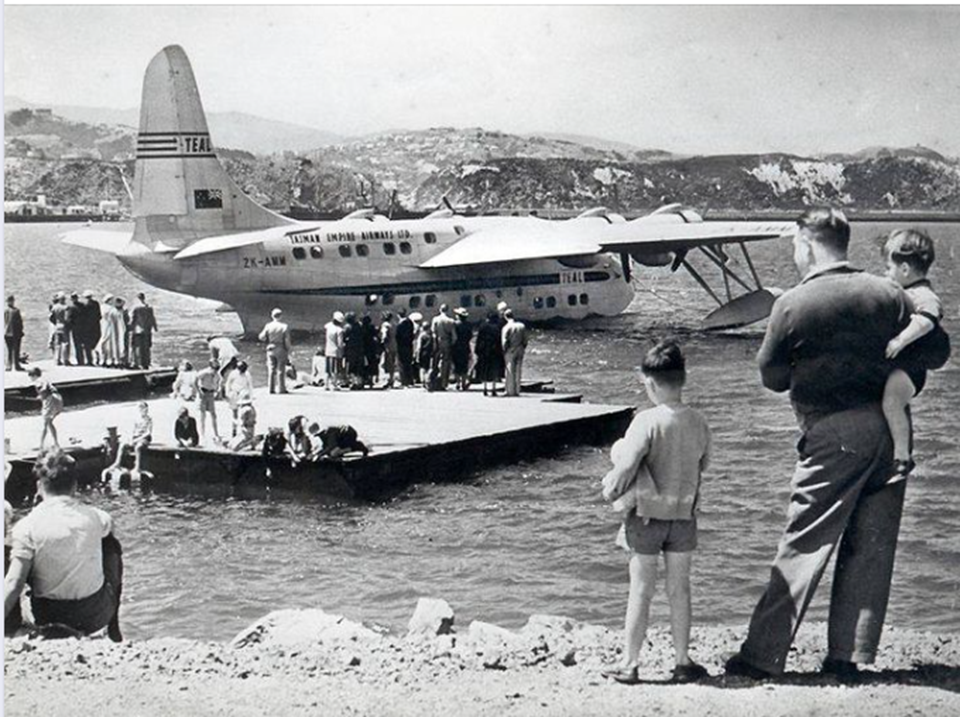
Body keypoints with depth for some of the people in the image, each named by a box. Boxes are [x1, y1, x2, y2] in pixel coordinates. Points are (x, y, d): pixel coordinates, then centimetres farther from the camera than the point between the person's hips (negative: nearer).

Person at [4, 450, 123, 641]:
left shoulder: (26, 527, -16)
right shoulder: (94, 516, -8)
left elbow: (13, 584, -22)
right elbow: (109, 526, 19)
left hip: (49, 618, -1)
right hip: (96, 617, 1)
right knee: (112, 546, 26)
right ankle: (113, 627, 34)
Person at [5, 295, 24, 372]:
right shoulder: (16, 311, -15)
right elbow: (19, 323, -13)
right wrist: (21, 333, -3)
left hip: (6, 334, 5)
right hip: (15, 334, -5)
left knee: (9, 351, 13)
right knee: (16, 351, 3)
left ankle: (9, 365, 9)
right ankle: (16, 365, 4)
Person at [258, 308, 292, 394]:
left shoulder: (268, 326, -3)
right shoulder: (284, 326, -10)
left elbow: (262, 337, 0)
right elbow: (287, 340, -10)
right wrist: (288, 349, 4)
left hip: (270, 349, 3)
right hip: (281, 350, -3)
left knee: (271, 370, 8)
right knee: (280, 370, 3)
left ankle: (271, 388, 9)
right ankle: (281, 389, 3)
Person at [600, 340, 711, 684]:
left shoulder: (647, 421, -18)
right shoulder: (698, 423, -3)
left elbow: (626, 465, -19)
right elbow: (702, 464, 8)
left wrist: (611, 489, -1)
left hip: (646, 516, -3)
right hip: (684, 516, 4)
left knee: (640, 591, 4)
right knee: (679, 589, 13)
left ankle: (629, 663, 10)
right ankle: (683, 662, 18)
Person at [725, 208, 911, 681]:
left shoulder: (792, 306, -7)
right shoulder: (889, 295, 3)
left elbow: (771, 376, 3)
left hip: (832, 433, -4)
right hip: (889, 428, 4)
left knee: (802, 546, 1)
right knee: (871, 548, 9)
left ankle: (763, 655, 5)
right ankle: (848, 656, 13)